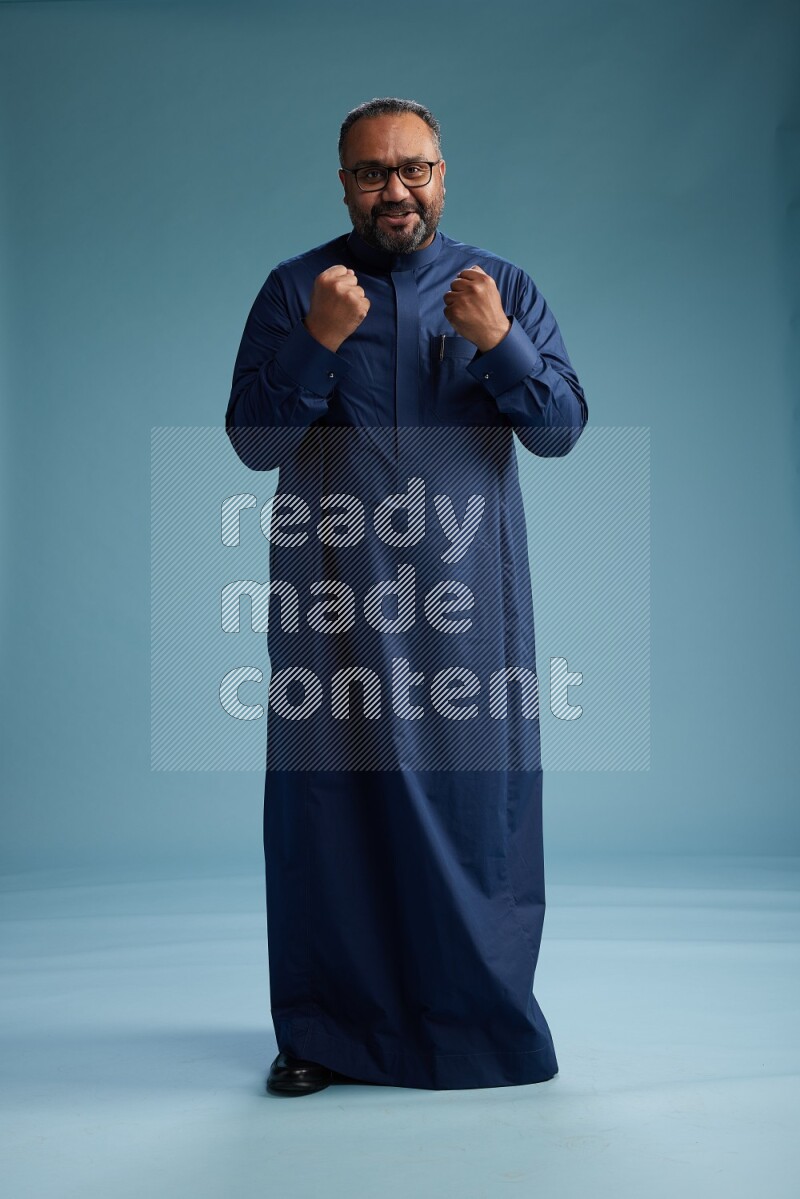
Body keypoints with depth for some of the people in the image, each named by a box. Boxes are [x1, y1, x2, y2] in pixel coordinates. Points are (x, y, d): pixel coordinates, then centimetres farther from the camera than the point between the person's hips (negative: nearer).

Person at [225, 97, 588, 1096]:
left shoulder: (504, 287, 10)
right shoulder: (293, 290, 8)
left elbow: (562, 430, 2)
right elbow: (253, 441, 1)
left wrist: (498, 341, -13)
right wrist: (317, 342, -13)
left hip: (466, 594, 1)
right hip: (330, 592, 0)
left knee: (475, 796, 2)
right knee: (328, 797, 1)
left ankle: (481, 1017, 19)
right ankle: (326, 1029, 16)